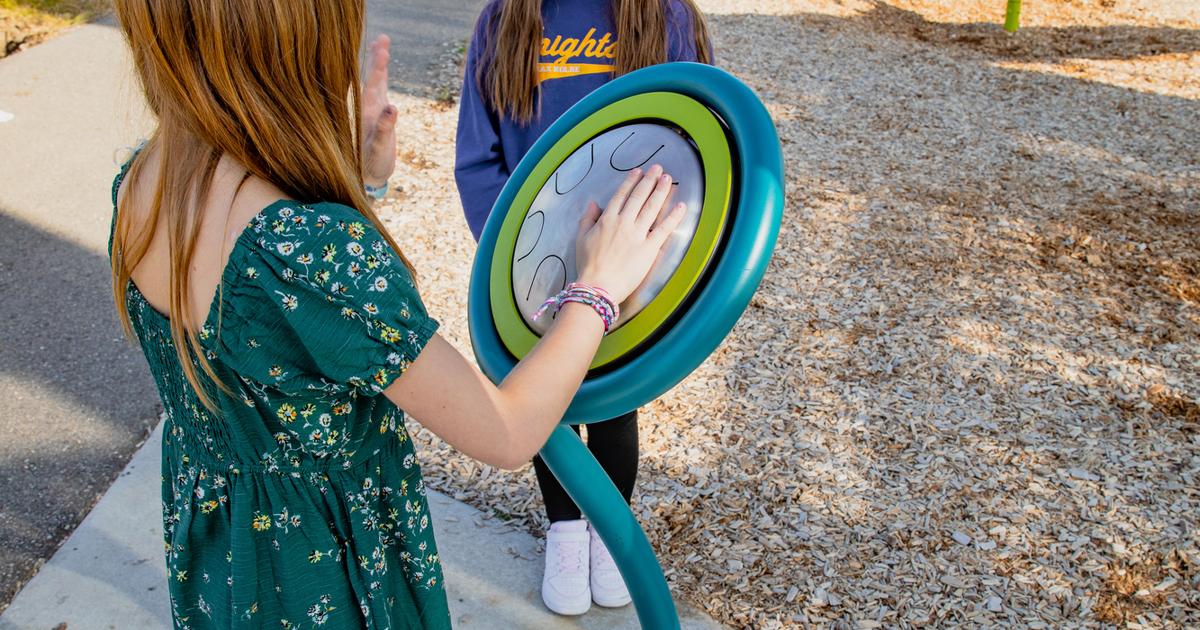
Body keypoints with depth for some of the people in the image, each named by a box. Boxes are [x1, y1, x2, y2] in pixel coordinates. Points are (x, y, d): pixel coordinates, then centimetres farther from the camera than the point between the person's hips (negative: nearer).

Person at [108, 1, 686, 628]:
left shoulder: (138, 184, -13)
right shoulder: (317, 248, -38)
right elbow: (505, 435, -29)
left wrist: (358, 179, 2)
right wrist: (598, 288, -17)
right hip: (324, 575, -7)